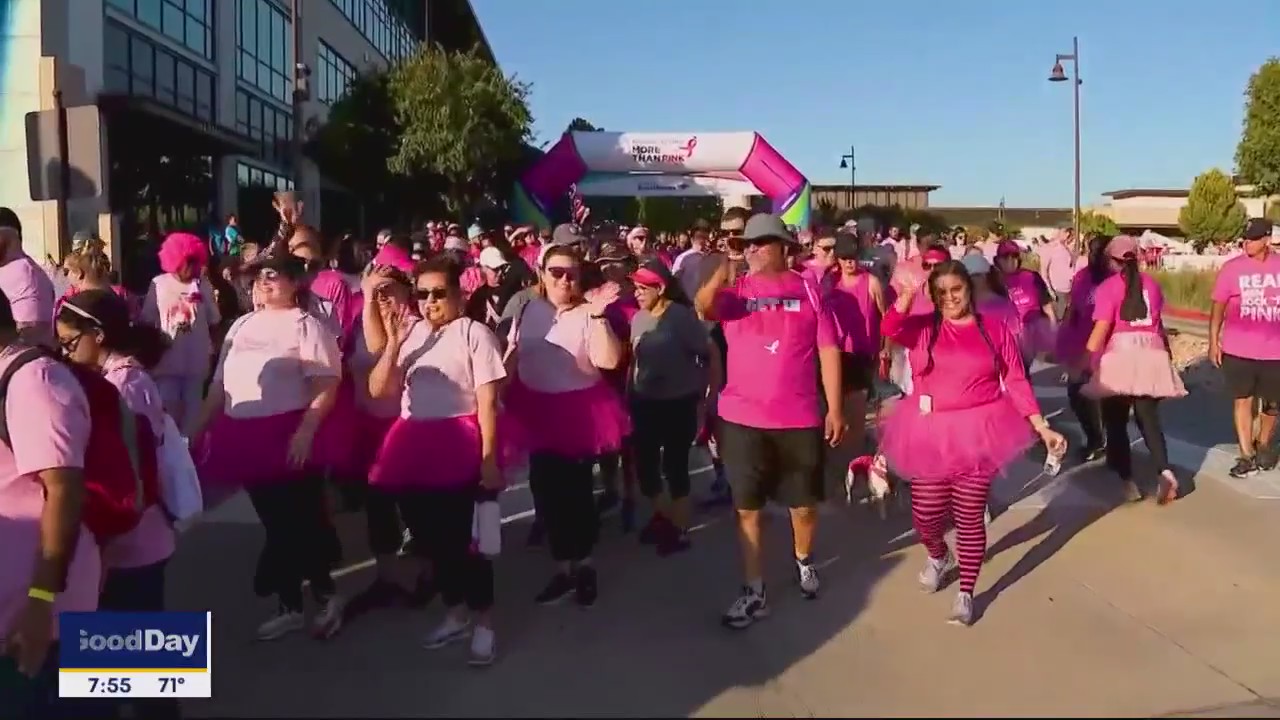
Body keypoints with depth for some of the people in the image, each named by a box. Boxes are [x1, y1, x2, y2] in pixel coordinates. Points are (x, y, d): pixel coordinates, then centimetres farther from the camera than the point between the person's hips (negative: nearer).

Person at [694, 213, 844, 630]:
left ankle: (804, 561, 42)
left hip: (800, 417, 0)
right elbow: (703, 308, -21)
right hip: (742, 417, 0)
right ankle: (754, 592, 18)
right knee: (747, 506, 7)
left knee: (804, 503, 14)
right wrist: (718, 278, -42)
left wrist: (835, 408, -2)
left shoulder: (807, 290, 0)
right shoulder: (734, 290, 0)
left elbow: (828, 350, 1)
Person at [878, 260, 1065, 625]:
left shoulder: (994, 329, 2)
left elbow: (1016, 382, 4)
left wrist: (1042, 426, -1)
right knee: (925, 516, 4)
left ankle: (966, 593, 20)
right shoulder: (922, 328, 2)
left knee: (970, 516, 3)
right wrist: (908, 292, -34)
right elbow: (889, 328, -20)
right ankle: (939, 557, 40)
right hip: (930, 436, 1)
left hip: (978, 435, -1)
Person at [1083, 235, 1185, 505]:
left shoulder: (1108, 287, -5)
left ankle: (1128, 480, 5)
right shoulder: (1151, 283, 9)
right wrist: (1166, 351, 27)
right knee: (1149, 419, 11)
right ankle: (1165, 471, -9)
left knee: (1115, 421, 8)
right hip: (1152, 354, 4)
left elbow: (1101, 329, -13)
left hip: (1120, 355, -4)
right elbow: (1158, 321, 13)